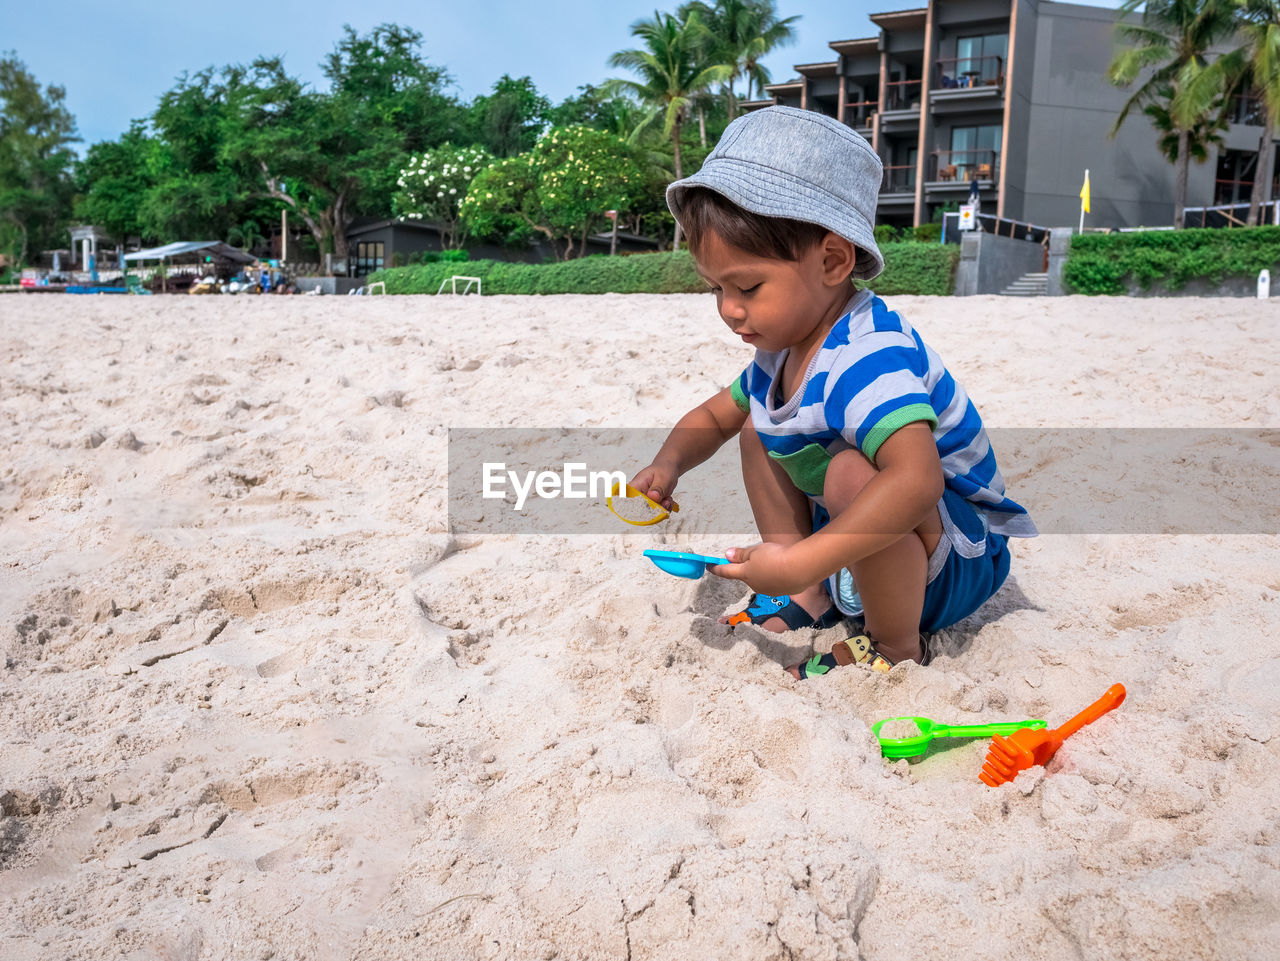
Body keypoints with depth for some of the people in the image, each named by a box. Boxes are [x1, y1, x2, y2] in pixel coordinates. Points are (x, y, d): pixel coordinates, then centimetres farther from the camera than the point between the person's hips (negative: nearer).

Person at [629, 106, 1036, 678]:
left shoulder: (866, 358, -32)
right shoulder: (785, 351, -1)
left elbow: (916, 481, -49)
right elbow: (713, 416, 14)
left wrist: (801, 562, -46)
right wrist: (668, 465, -8)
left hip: (958, 563, -9)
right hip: (857, 546, 9)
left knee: (851, 472, -38)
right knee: (757, 432, 9)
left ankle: (894, 646, -14)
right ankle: (808, 601, 9)